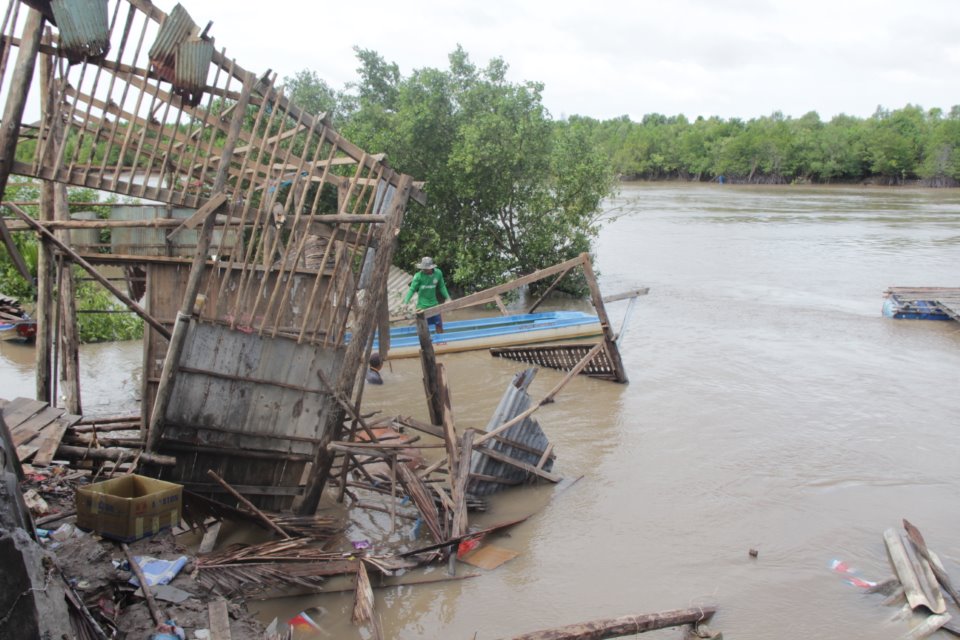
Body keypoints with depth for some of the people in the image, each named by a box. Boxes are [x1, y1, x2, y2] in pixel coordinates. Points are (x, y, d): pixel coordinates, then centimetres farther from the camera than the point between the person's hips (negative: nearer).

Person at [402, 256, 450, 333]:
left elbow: (442, 287, 7)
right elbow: (412, 289, -14)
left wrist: (447, 297, 6)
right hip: (422, 306, -3)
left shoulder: (438, 273, -7)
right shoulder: (418, 276, -16)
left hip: (434, 304, 3)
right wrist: (405, 302, -22)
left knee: (439, 325, 12)